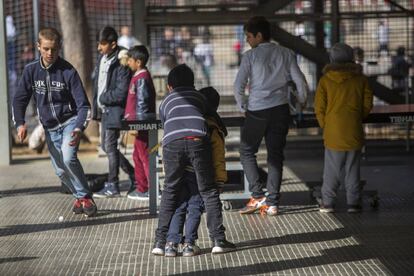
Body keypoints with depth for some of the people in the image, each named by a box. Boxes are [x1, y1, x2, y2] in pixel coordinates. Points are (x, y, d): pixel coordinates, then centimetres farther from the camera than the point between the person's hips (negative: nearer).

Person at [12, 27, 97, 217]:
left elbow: (83, 105, -15)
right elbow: (19, 100, 4)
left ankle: (85, 197, -13)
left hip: (70, 121, -4)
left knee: (68, 157, -28)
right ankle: (80, 197, 33)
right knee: (61, 171, 9)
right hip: (50, 128, 5)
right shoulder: (31, 71, -5)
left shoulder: (68, 72, -15)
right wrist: (20, 124, -12)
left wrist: (79, 129, -31)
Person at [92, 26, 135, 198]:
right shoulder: (102, 58, 8)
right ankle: (134, 175, 25)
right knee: (106, 146, 14)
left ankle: (112, 186, 2)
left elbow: (120, 93, -22)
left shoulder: (121, 64, -18)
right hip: (105, 109, 9)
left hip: (115, 110, -9)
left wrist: (102, 99, -9)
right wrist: (97, 107, 9)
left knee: (110, 146, -6)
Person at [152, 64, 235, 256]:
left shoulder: (166, 102, 32)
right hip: (198, 141, -1)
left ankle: (160, 242, 12)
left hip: (172, 143, 1)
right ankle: (218, 240, 5)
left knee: (170, 192, 14)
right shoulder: (200, 97, 32)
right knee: (209, 191, 9)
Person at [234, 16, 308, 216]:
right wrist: (302, 102, 20)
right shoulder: (286, 54, 6)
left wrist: (243, 107, 7)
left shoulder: (250, 56, -4)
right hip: (280, 110, 3)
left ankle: (257, 196, -1)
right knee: (275, 156, 7)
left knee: (247, 152, 11)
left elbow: (238, 85, -8)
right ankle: (272, 203, 4)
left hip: (257, 111, -3)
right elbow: (300, 81, 3)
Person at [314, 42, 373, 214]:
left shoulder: (325, 80, -3)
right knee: (352, 168, 7)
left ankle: (327, 202, 4)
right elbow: (367, 104, 4)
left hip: (333, 133, -1)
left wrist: (325, 125, 9)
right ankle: (353, 202, 7)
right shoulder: (360, 79, 1)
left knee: (332, 169, 5)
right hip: (354, 131, 1)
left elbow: (319, 107, -4)